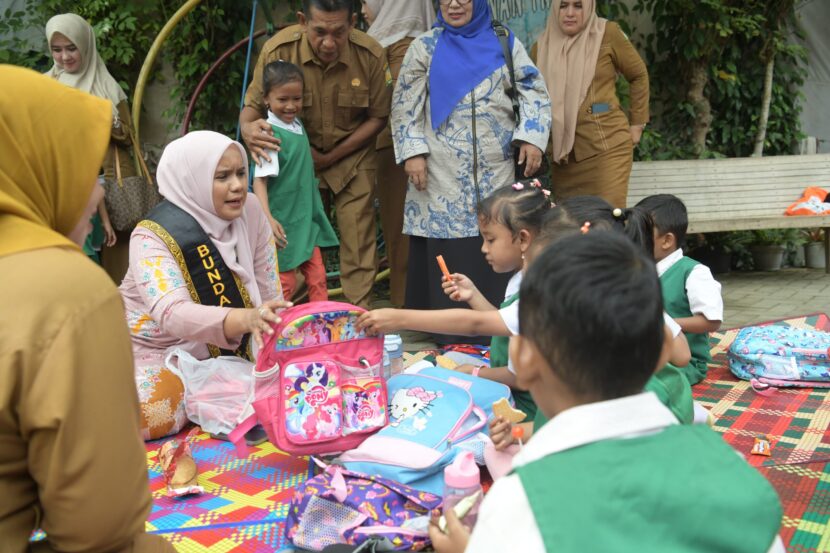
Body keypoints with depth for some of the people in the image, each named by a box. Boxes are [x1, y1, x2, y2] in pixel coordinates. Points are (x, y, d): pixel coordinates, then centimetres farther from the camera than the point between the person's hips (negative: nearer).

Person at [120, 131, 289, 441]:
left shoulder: (250, 212, -9)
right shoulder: (153, 236, -23)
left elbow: (269, 292, -4)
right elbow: (173, 315, -39)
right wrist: (247, 319, -56)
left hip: (222, 353, 6)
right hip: (155, 352, -6)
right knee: (147, 414, -30)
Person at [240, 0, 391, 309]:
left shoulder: (371, 55, -20)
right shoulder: (278, 50, -21)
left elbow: (377, 117, -8)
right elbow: (252, 106, -13)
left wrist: (331, 157, -15)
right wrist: (248, 129, -38)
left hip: (352, 153, 0)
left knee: (358, 238, -4)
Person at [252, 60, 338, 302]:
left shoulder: (298, 125, 6)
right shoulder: (271, 134, -18)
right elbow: (260, 179, -22)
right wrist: (267, 218, -32)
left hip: (308, 218, 7)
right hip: (284, 223, -7)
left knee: (317, 277, 9)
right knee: (285, 284, 4)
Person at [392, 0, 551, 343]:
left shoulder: (505, 43, 10)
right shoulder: (425, 46, 8)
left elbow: (534, 91, 7)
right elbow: (404, 104, 5)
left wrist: (532, 137, -8)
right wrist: (412, 152, -6)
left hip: (496, 169, 1)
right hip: (442, 172, -1)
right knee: (447, 250, -2)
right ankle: (449, 335, 9)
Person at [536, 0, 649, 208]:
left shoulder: (607, 33, -2)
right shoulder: (543, 45, 6)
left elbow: (638, 75, 7)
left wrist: (637, 123, 6)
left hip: (607, 143, -3)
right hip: (563, 147, 4)